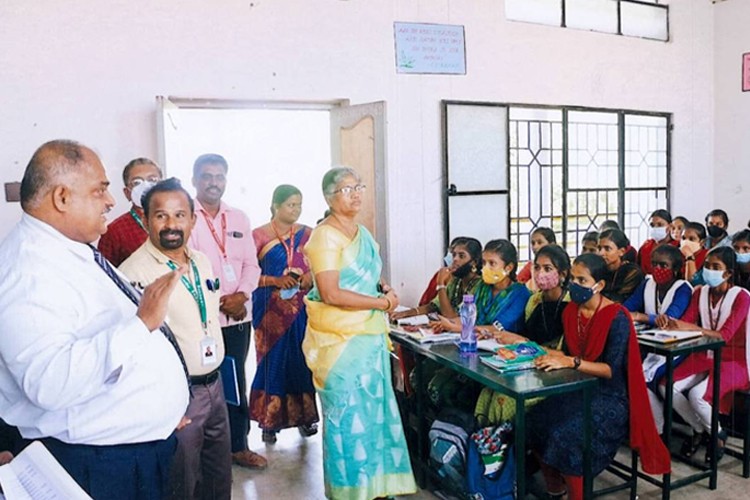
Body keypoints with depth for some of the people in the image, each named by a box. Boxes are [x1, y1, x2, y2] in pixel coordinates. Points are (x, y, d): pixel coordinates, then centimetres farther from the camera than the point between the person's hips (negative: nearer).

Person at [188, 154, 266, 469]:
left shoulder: (239, 219, 13)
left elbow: (251, 264, 10)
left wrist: (241, 294, -7)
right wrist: (219, 301, -12)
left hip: (238, 316, 5)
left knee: (236, 382, 12)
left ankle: (238, 445, 26)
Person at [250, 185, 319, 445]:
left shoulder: (306, 234, 7)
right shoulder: (259, 235, -2)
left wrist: (311, 276, -8)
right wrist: (275, 281, -18)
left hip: (301, 308, 3)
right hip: (271, 310, -2)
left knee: (301, 361, 5)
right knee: (273, 360, 2)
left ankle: (304, 415, 19)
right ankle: (270, 420, 13)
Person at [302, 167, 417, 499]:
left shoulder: (362, 233, 13)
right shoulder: (325, 235, -13)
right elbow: (331, 294, -21)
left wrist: (384, 288, 2)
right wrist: (383, 302, -16)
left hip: (370, 336, 8)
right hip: (340, 338, -8)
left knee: (374, 409, 13)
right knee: (348, 413, 3)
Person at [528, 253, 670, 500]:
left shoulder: (617, 318, -18)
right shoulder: (570, 311, 4)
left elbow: (612, 370, -23)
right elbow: (568, 354, 8)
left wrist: (571, 362, -34)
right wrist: (550, 354, -12)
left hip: (610, 397, -7)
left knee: (566, 436, -26)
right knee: (536, 422, -13)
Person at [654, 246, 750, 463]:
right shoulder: (701, 292, 4)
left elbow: (725, 336, -24)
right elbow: (686, 321, -7)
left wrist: (692, 328, -39)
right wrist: (670, 322, -30)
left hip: (732, 361, -5)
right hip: (703, 357, 5)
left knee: (697, 394, -31)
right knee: (667, 386, -19)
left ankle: (717, 434, 3)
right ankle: (699, 430, 7)